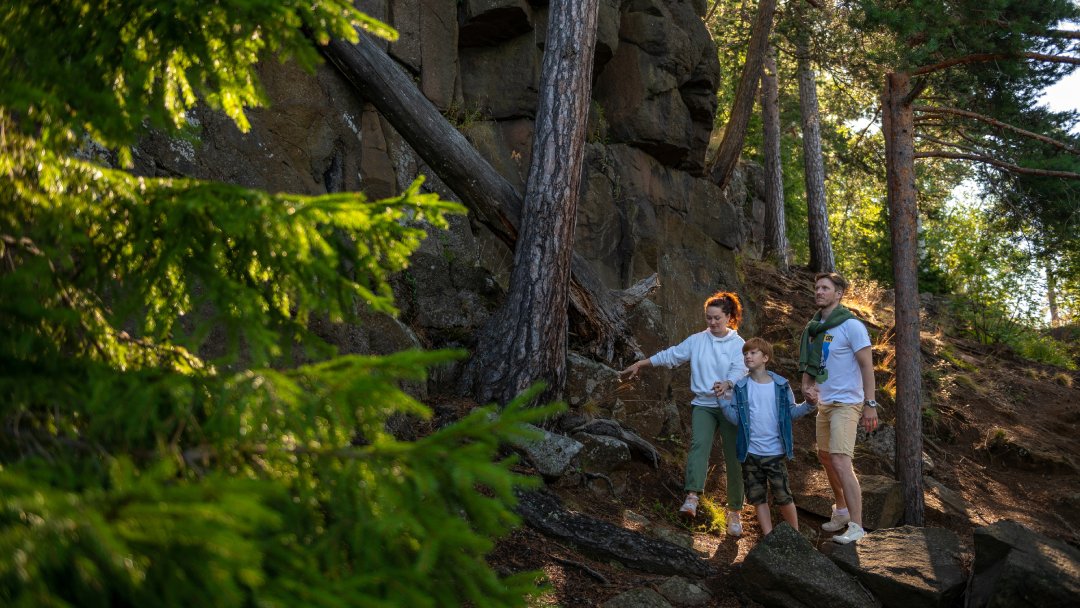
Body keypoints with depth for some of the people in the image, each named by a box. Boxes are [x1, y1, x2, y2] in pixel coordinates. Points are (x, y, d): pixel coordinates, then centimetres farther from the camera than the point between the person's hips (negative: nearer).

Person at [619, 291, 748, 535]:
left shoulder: (738, 344, 0)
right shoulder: (697, 340, 7)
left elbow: (739, 370, -15)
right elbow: (671, 355, 11)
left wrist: (726, 383, -37)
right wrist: (639, 364, 10)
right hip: (703, 404, 1)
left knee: (733, 459, 1)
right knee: (699, 444, -25)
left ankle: (734, 512, 12)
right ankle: (692, 497, -39)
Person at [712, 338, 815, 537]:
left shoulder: (781, 384, -2)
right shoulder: (740, 387, 0)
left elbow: (792, 412, 4)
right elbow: (735, 418, -3)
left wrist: (809, 404, -12)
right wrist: (722, 400, -14)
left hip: (775, 452, -2)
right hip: (750, 453, 2)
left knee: (783, 497, 3)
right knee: (758, 498, 9)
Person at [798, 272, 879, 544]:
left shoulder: (851, 325, -14)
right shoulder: (814, 327, 8)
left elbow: (867, 366, -14)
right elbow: (809, 363, 15)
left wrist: (870, 404, -18)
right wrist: (806, 385, -5)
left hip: (846, 404, -8)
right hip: (824, 402, 9)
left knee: (840, 461, -17)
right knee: (825, 456, 19)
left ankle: (856, 525, -12)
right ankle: (841, 509, 38)